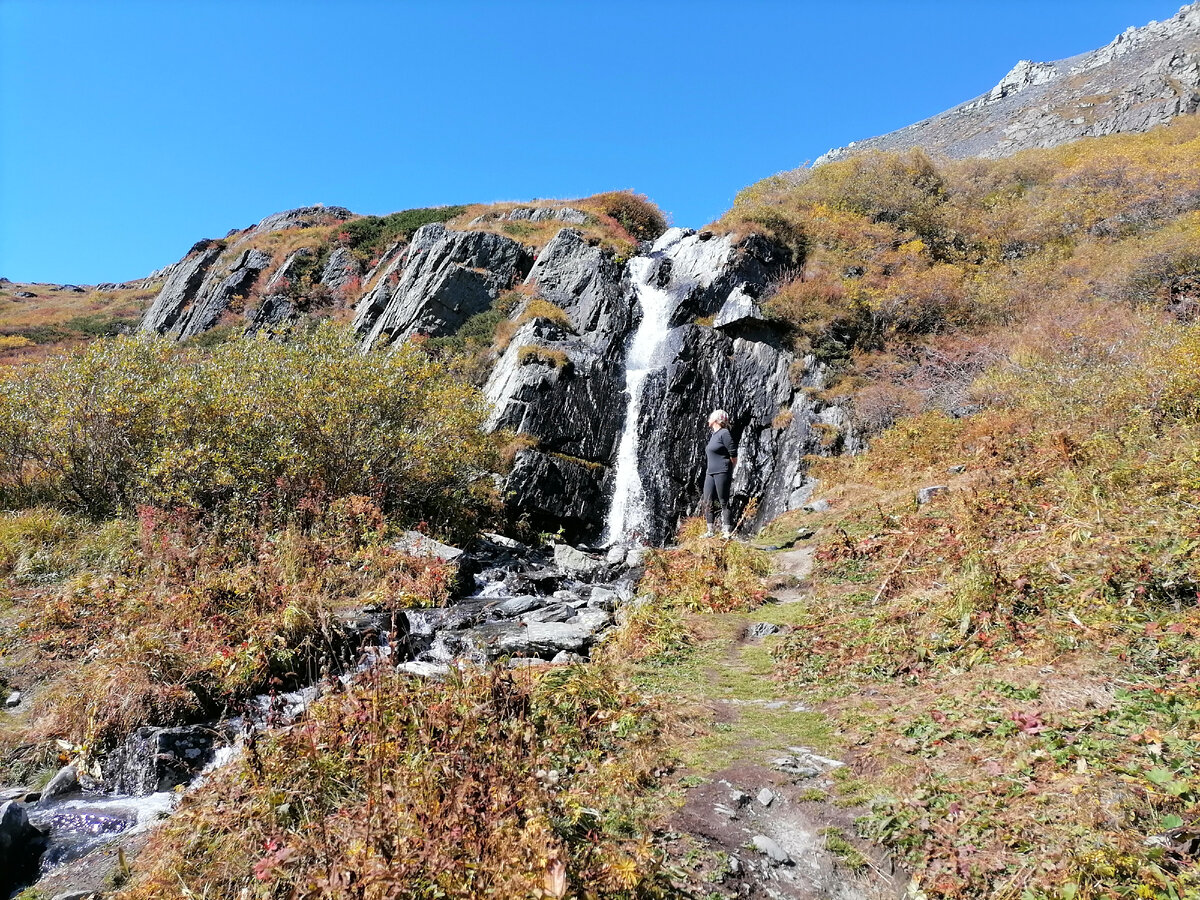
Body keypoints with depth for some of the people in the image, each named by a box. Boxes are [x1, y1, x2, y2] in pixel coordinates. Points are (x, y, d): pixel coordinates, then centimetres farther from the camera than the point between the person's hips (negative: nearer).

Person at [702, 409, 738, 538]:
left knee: (724, 502, -7)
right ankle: (710, 531, 11)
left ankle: (727, 532, -4)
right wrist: (710, 469, 15)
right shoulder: (714, 435, 19)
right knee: (707, 503, 6)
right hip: (710, 473, 9)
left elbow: (733, 455, -10)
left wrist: (728, 470, -1)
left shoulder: (724, 433, -8)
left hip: (722, 473, -9)